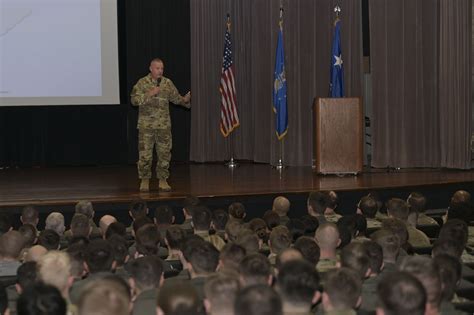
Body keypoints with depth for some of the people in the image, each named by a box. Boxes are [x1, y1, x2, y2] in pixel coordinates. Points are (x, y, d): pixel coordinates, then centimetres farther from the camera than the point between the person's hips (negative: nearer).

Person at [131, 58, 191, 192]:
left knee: (164, 153, 4)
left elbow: (176, 98, 10)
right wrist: (149, 94, -19)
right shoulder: (142, 83, -3)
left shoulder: (167, 83, 7)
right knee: (145, 154, -2)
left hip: (164, 125, 3)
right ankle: (145, 181, 10)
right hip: (146, 125, -3)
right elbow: (134, 100, -9)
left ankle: (163, 180, 15)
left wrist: (185, 100, -10)